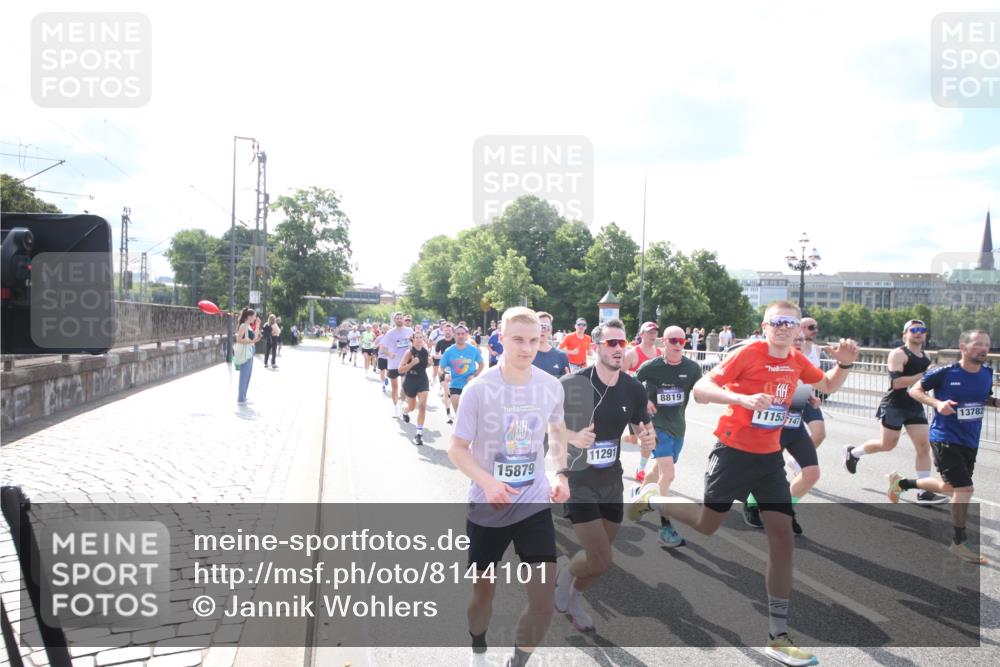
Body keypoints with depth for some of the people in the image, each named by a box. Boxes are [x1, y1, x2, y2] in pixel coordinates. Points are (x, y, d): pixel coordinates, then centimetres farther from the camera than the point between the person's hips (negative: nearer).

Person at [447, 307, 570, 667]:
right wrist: (487, 481, -26)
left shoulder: (552, 386, -6)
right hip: (487, 507, -2)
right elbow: (457, 448, -9)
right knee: (483, 592, 15)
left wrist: (561, 473, 0)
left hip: (534, 504, 2)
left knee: (544, 600, -5)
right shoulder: (479, 389, -16)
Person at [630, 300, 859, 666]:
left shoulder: (797, 361, 3)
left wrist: (844, 364, 1)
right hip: (733, 451, -5)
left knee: (783, 537, -1)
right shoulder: (748, 353, -16)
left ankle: (778, 636, 8)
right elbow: (700, 390, -22)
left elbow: (828, 386, 22)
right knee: (707, 524, 8)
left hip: (769, 456, 5)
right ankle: (651, 500, 38)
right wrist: (743, 398, -37)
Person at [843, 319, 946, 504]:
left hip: (915, 407, 7)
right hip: (894, 406, -7)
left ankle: (924, 492, 1)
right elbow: (896, 382, -24)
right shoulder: (898, 354, -12)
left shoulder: (925, 357, 14)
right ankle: (853, 452, 27)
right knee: (887, 445, 1)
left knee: (924, 446, -2)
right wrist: (923, 375, -26)